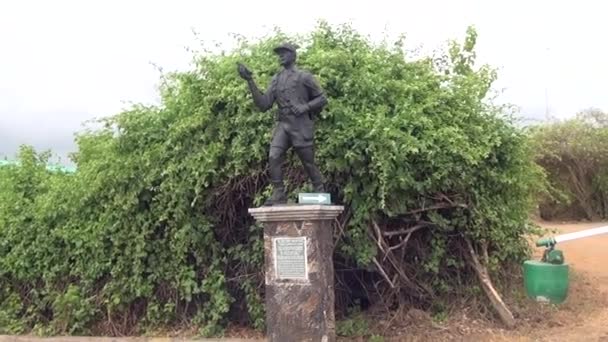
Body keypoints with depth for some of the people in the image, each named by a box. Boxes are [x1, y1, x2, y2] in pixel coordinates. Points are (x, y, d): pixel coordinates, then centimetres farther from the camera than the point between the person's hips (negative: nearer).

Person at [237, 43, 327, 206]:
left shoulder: (304, 77, 1)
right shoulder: (276, 80, 13)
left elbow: (322, 99, 4)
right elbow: (263, 105, 5)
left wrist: (306, 107, -14)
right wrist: (250, 81, -1)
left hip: (301, 125, -4)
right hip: (282, 125, 4)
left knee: (308, 162, 4)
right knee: (274, 157, -15)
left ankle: (321, 194, 22)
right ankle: (278, 195, -7)